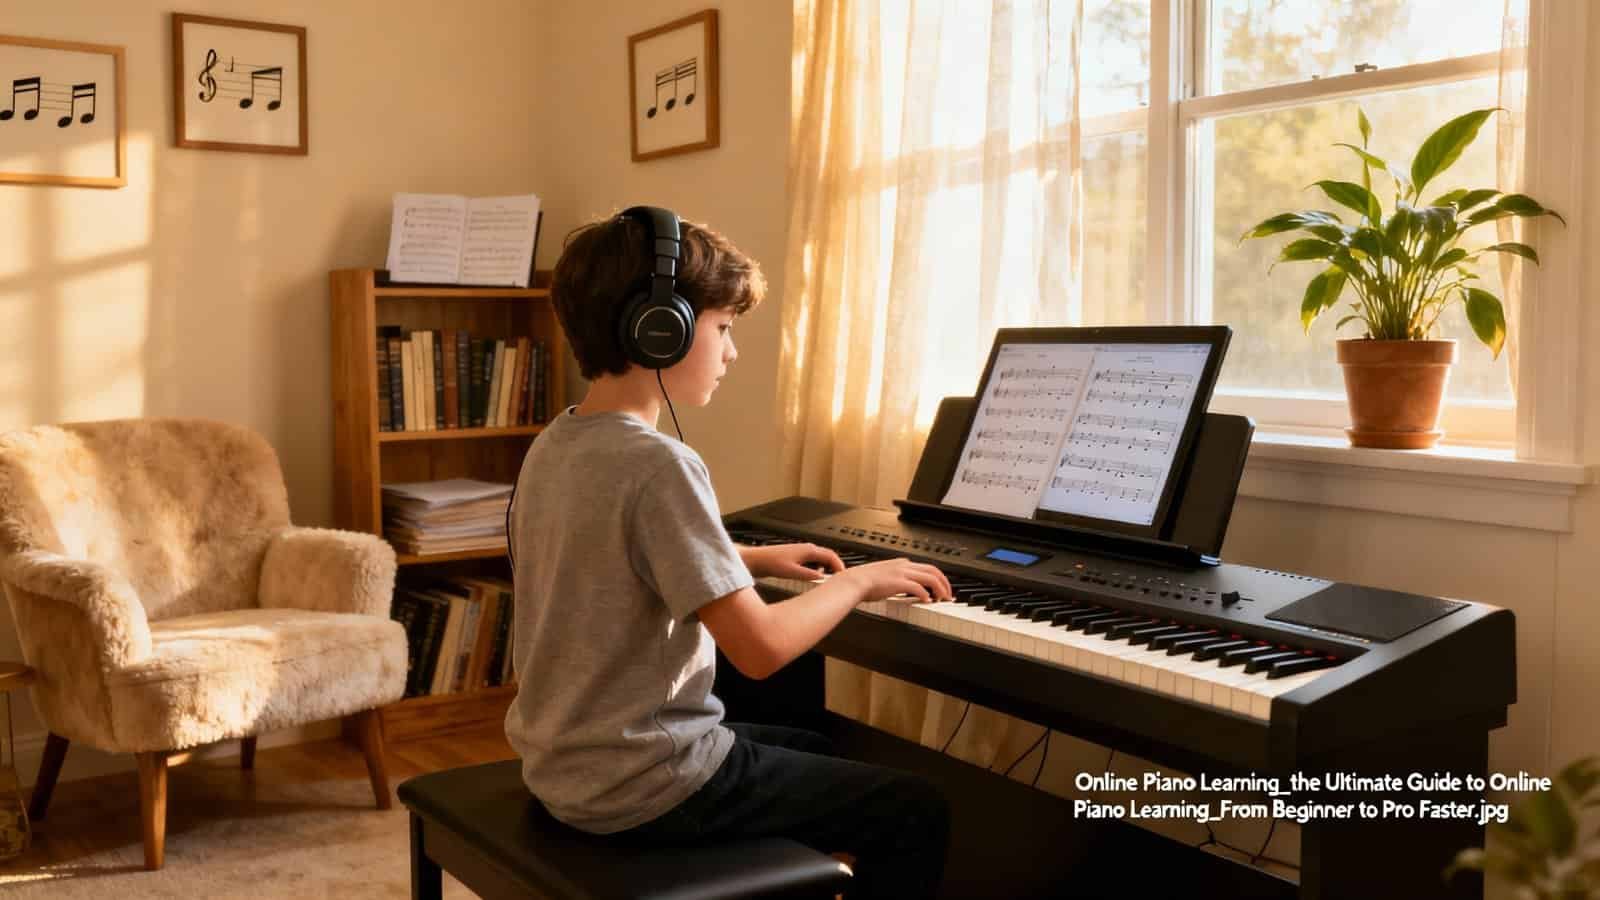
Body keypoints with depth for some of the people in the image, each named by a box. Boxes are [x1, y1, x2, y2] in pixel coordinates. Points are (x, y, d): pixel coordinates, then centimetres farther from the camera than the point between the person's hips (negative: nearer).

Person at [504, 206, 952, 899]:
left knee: (817, 749, 29)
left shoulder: (554, 445, 3)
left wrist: (753, 560, 17)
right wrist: (858, 580, -9)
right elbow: (761, 649, -25)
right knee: (918, 812, 2)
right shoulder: (659, 465, -24)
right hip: (643, 789, -9)